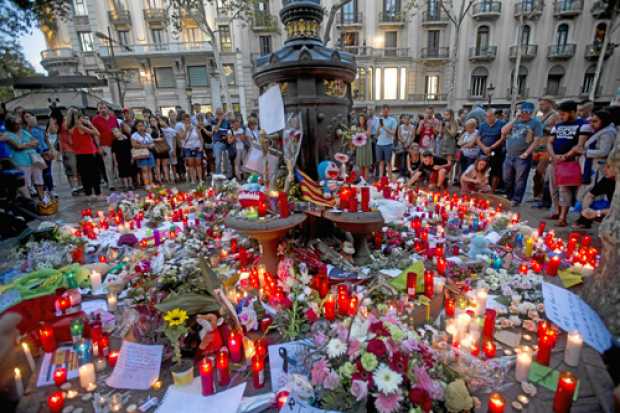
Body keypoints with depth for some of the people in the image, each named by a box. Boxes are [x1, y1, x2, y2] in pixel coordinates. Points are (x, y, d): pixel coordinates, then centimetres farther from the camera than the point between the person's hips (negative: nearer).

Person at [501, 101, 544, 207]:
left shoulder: (535, 123, -3)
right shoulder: (516, 121, 12)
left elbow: (536, 141, -8)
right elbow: (503, 131, 0)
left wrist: (526, 153, -14)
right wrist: (515, 120, -5)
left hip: (522, 157, -5)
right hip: (509, 155, 5)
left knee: (519, 180, 1)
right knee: (507, 179, 13)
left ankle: (516, 200, 10)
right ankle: (509, 197, 31)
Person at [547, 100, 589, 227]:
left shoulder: (582, 124, -2)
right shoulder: (557, 125, 15)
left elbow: (580, 145, -10)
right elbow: (550, 142, 11)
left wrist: (565, 156, -16)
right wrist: (554, 156, -7)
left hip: (570, 161, -6)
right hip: (554, 161, 6)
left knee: (565, 189, -12)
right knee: (553, 188, 10)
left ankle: (563, 217, -12)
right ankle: (558, 212, 23)